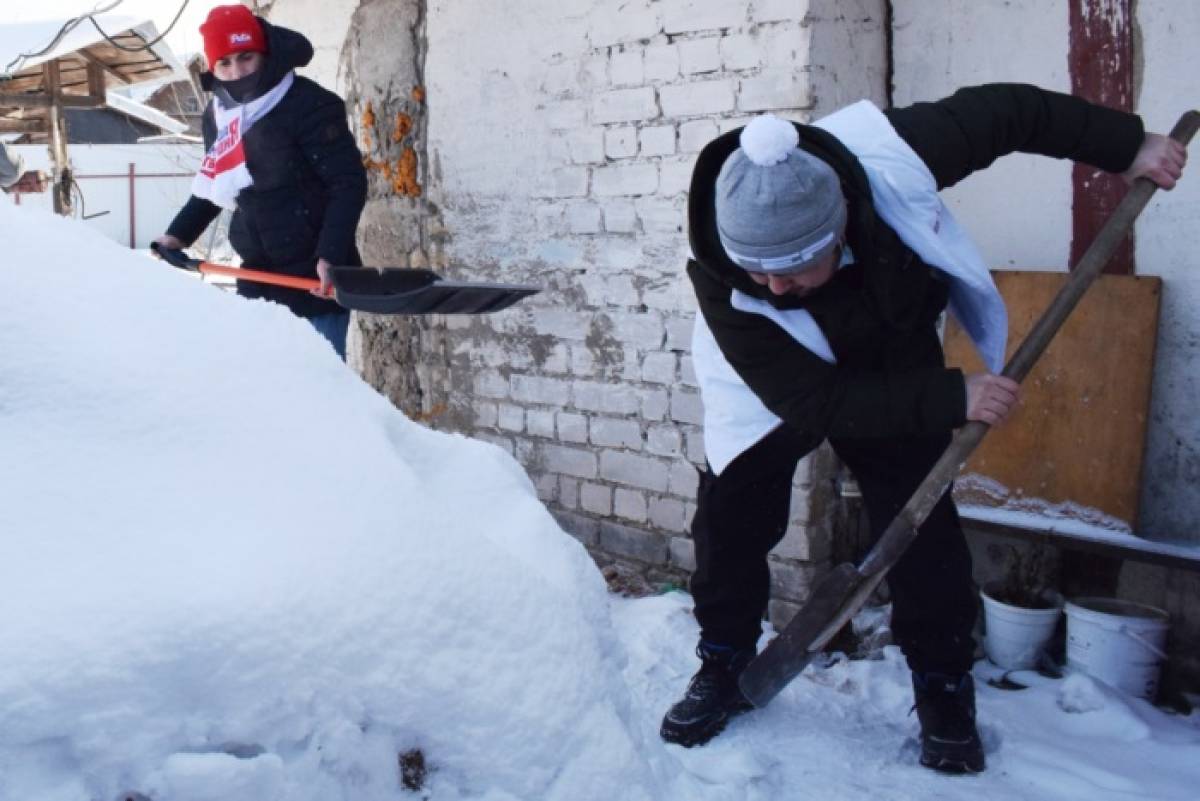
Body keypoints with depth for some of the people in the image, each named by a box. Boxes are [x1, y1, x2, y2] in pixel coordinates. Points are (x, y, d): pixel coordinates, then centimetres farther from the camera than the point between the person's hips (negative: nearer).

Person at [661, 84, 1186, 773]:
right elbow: (814, 403, -35)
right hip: (777, 387, -1)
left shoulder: (888, 157, -37)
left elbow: (1004, 110, -18)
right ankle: (724, 669, 15)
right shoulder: (722, 283, -38)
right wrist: (949, 400, -38)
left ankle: (945, 691, 13)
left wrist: (1126, 144, -12)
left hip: (894, 366, 1)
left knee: (920, 526, -4)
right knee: (730, 515, -7)